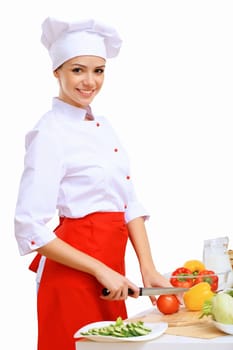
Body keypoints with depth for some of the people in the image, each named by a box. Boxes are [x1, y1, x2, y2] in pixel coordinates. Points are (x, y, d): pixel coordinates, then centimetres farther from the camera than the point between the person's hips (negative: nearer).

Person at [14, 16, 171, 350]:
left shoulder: (103, 126, 8)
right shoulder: (49, 133, -15)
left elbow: (130, 203, 8)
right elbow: (30, 230, -19)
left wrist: (148, 269, -2)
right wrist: (101, 271, -18)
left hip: (112, 266, 8)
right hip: (73, 272, -7)